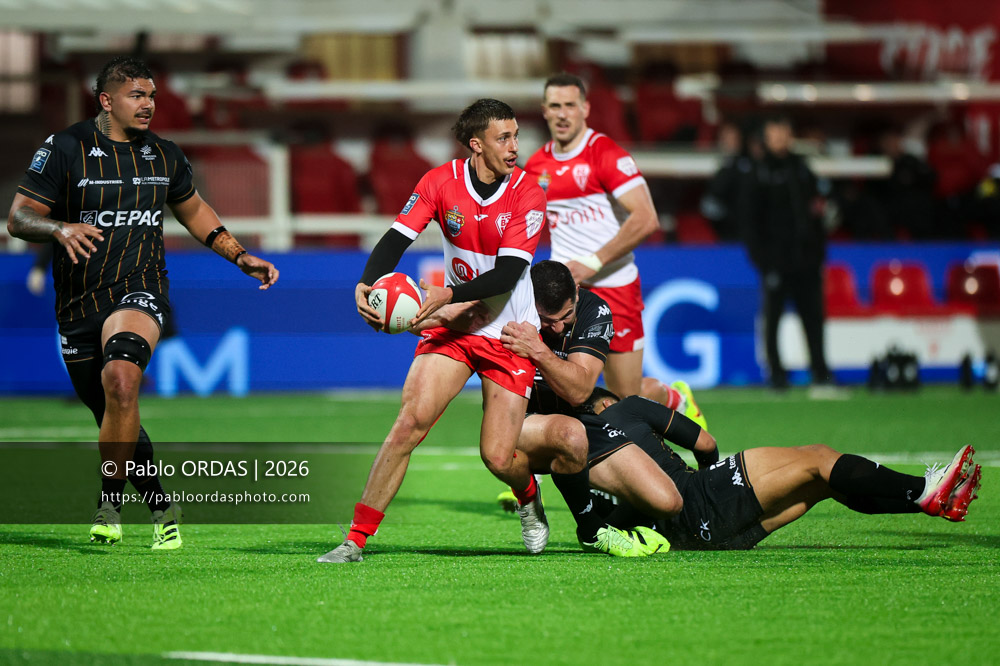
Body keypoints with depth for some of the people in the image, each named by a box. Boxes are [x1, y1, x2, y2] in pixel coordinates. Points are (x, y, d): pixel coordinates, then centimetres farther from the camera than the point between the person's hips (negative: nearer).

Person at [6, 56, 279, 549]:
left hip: (140, 292, -1)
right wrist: (61, 229, -25)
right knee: (116, 420, 8)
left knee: (121, 374, -32)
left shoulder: (164, 156, 8)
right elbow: (18, 218, -5)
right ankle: (161, 508, 31)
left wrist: (240, 257, 21)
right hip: (79, 303, 1)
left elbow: (192, 210, 27)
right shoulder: (65, 149, -3)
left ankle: (109, 503, -25)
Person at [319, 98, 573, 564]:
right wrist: (366, 285, -29)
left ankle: (529, 498, 31)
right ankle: (356, 539, -14)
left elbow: (507, 273, -20)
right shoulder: (441, 182, -7)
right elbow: (396, 238, -11)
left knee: (498, 457, -8)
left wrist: (449, 294, -33)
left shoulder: (527, 193, -13)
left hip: (510, 334, -1)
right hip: (453, 328, 2)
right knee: (409, 422, -17)